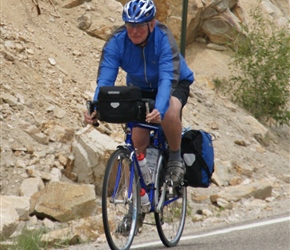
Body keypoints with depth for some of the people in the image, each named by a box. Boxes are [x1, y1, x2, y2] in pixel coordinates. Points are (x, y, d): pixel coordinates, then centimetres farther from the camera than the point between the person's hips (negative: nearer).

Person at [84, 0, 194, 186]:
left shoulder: (164, 39, -34)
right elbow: (105, 79, -32)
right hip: (140, 89, 3)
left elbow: (167, 79, -44)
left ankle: (176, 159, -11)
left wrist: (159, 110, -62)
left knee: (169, 113, -36)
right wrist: (96, 109, -51)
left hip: (176, 84, -3)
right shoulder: (117, 42, -26)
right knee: (138, 140, -14)